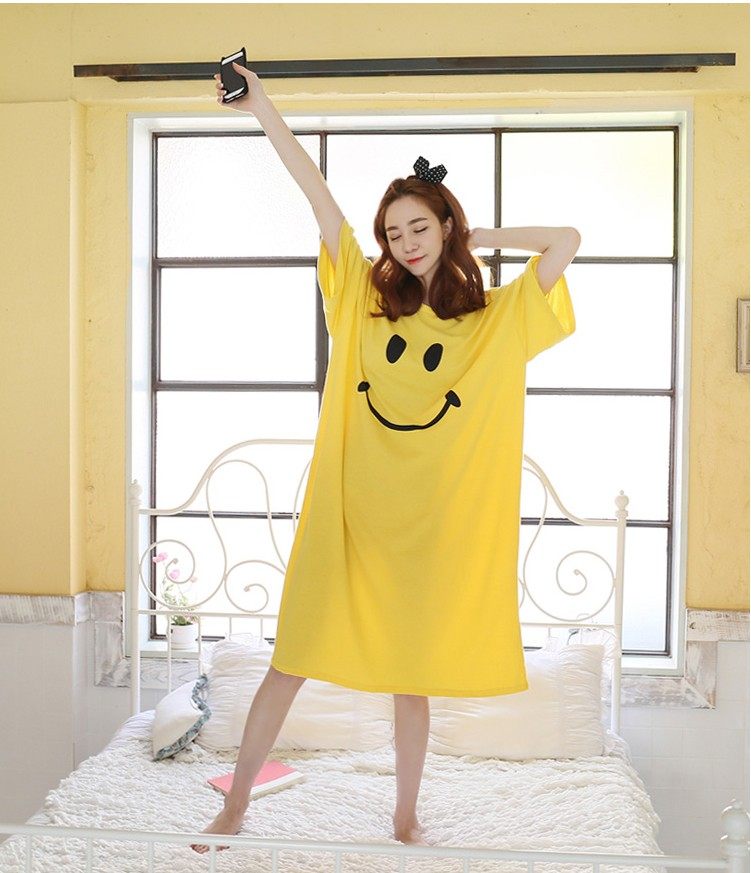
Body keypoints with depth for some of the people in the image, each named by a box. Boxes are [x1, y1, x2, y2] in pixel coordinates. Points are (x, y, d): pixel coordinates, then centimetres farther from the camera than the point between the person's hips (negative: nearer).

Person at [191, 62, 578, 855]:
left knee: (413, 675, 11)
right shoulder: (365, 296, 6)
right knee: (291, 661, 4)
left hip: (432, 520, 0)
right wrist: (263, 112, -8)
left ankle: (406, 822, 29)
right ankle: (234, 809, 19)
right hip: (347, 510, 0)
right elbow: (320, 200, -2)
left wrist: (477, 240, 5)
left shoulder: (494, 319, 5)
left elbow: (566, 242, -1)